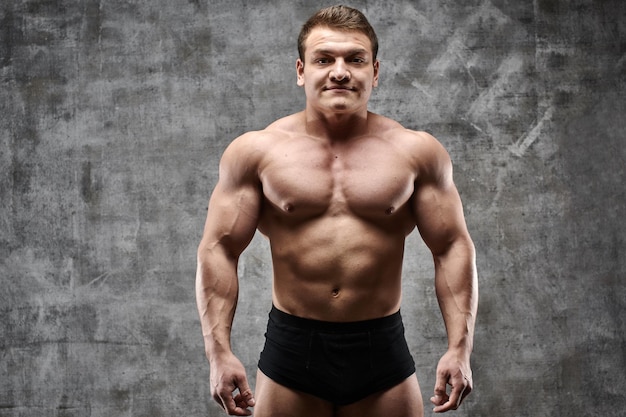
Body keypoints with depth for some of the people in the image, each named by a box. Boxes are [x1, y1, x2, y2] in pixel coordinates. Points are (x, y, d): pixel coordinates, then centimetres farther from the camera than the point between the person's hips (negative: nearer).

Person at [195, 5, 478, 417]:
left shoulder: (416, 152, 1)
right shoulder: (256, 151, 0)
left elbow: (453, 248, 3)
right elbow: (219, 250, 0)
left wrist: (459, 348, -5)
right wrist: (220, 352, -8)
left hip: (382, 351, 1)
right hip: (291, 351, 0)